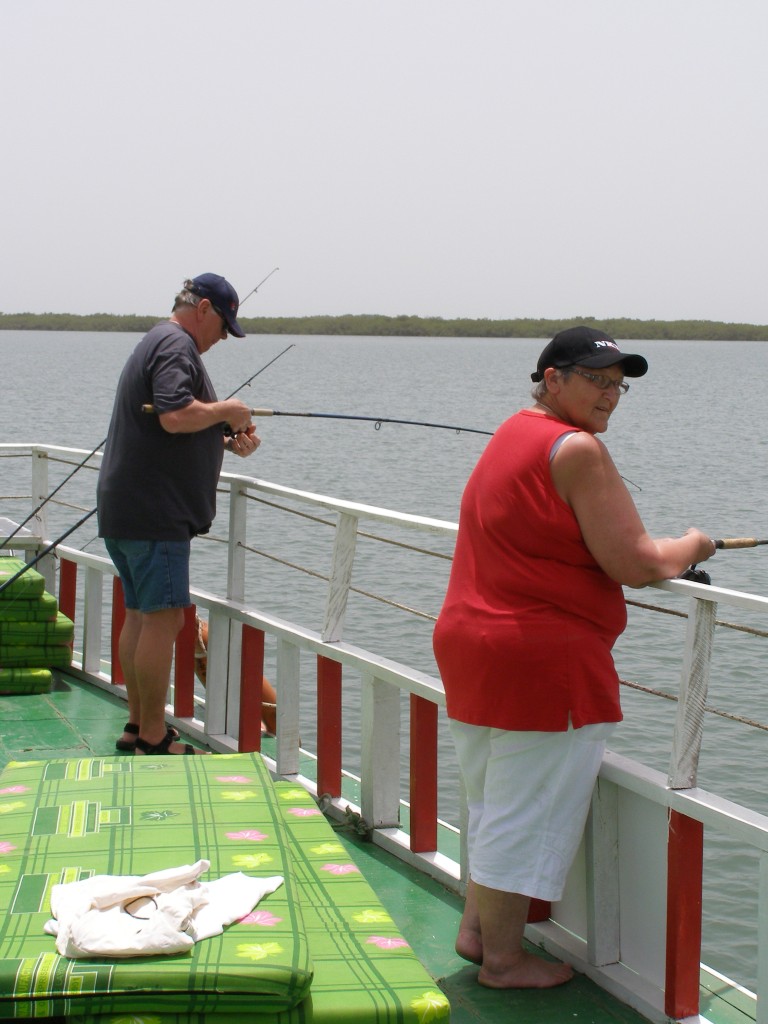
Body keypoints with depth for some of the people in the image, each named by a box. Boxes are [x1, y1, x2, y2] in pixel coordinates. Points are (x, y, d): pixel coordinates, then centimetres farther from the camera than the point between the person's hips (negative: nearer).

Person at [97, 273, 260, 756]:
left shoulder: (155, 343, 22)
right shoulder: (177, 346, -12)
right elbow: (176, 416, -27)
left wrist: (227, 440, 13)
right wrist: (226, 410, -11)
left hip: (124, 509, 11)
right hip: (155, 512, -11)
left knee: (140, 615, 14)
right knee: (163, 618, -9)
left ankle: (137, 725, 20)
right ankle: (154, 739, -6)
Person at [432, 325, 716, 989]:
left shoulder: (512, 434, 14)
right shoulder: (577, 449, -16)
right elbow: (636, 566, -19)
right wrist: (692, 548, 1)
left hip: (467, 643, 10)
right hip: (545, 660, -10)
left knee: (495, 804, 23)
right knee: (529, 816, 3)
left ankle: (476, 929, 32)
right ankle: (503, 959, 13)